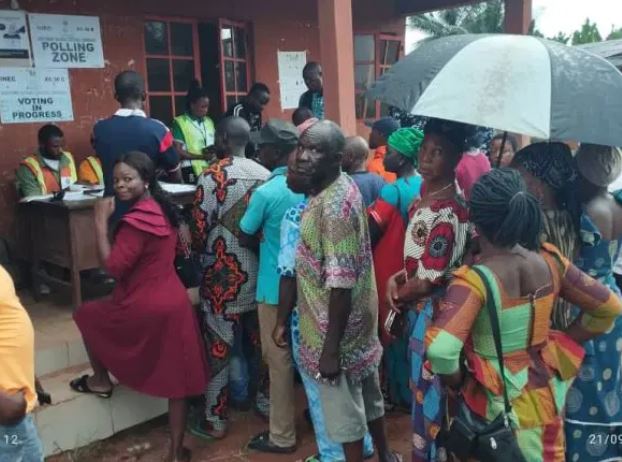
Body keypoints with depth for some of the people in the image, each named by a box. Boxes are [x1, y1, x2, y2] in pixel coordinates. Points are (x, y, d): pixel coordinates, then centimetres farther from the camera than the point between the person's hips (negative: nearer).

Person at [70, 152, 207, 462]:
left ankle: (100, 380, 35)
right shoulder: (162, 210, 8)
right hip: (174, 303, 8)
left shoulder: (136, 220, -19)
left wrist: (100, 222, -16)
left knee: (86, 315, 22)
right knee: (176, 381, 12)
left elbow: (112, 267, -19)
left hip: (146, 308, -7)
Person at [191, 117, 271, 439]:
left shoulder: (212, 176, -13)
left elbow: (199, 231, -12)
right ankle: (262, 396, 34)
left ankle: (216, 419, 13)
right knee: (257, 340, 19)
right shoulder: (265, 175, 3)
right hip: (259, 274, 6)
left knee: (218, 347, 4)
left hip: (224, 276, -5)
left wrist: (198, 251, 9)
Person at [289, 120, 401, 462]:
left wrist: (331, 348, -24)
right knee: (366, 394, 26)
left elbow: (341, 283, -28)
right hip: (358, 319, 10)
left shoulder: (333, 205, -28)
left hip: (338, 328, -10)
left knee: (344, 409, 9)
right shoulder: (342, 188, 2)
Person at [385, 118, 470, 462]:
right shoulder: (424, 197, 4)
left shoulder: (450, 211, -23)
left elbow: (431, 278, -22)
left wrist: (397, 293, -5)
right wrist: (395, 280, 0)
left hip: (435, 310, -9)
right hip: (418, 307, 9)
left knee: (430, 389, 6)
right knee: (420, 384, 21)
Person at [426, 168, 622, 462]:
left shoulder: (474, 279, -27)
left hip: (497, 405, -5)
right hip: (546, 394, 5)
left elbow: (440, 349, -38)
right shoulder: (550, 261, -9)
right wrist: (562, 345, 7)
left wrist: (457, 381, -17)